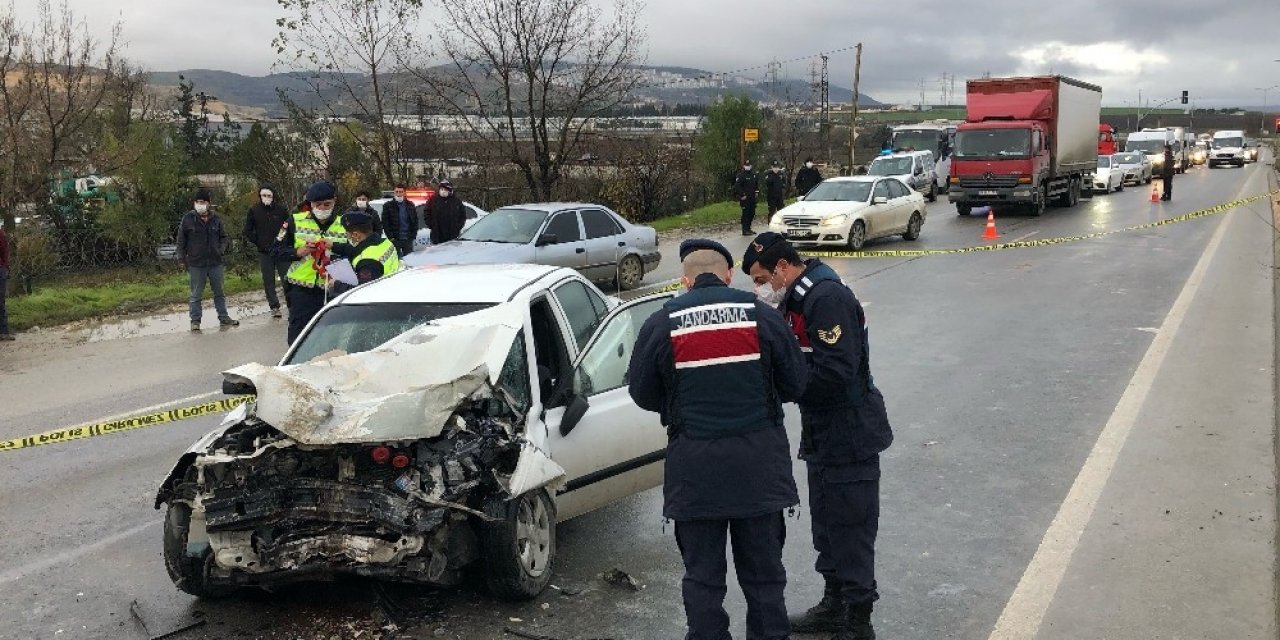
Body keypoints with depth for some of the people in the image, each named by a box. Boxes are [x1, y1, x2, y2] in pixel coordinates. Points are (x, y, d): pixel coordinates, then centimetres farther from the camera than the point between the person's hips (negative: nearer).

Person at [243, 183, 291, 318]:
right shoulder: (254, 210, 2)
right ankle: (274, 307, 10)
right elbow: (248, 231, 7)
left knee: (286, 278, -1)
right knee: (268, 281, 4)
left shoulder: (281, 209, 0)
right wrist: (259, 243, -2)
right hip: (264, 252, 1)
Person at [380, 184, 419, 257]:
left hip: (408, 240, 3)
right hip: (395, 240, -3)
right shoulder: (388, 206, 1)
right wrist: (390, 237, -9)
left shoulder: (410, 205, 9)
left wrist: (413, 235, 1)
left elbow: (415, 221, 11)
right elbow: (385, 223, -2)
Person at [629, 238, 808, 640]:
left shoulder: (661, 325, -3)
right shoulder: (761, 316, -1)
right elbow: (795, 384, 4)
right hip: (759, 464, 1)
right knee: (764, 571, 12)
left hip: (694, 467, -1)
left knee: (702, 574, 9)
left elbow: (642, 394, 4)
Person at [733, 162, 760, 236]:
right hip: (745, 198, -7)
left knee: (752, 213, 12)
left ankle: (748, 228, 25)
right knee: (746, 214, -6)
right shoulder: (741, 176, -10)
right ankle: (745, 230, -1)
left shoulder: (754, 175, 12)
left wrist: (757, 192, 15)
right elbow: (736, 186, -17)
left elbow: (757, 184, 28)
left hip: (752, 198, 7)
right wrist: (742, 195, -18)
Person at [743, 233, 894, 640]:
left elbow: (835, 374, -28)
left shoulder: (828, 298, -22)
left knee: (850, 530, 0)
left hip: (849, 436, -10)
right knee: (826, 525, 20)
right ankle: (834, 604, 35)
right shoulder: (798, 298, 10)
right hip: (823, 434, 10)